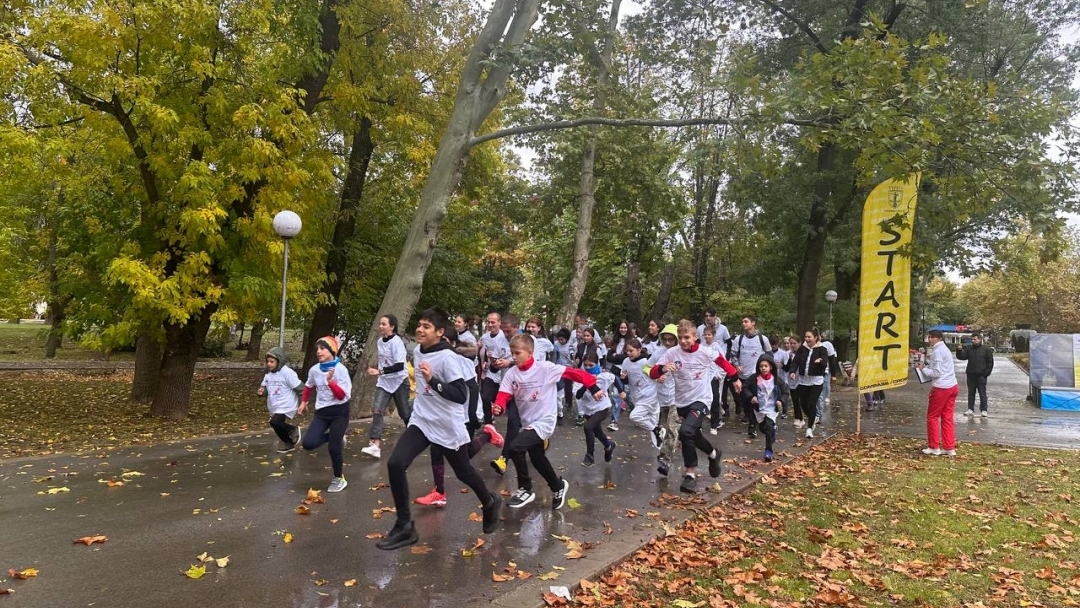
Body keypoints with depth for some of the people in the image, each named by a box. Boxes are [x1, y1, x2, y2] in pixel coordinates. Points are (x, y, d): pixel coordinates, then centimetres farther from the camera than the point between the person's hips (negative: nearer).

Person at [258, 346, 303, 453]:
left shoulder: (287, 372, -19)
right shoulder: (268, 374, 5)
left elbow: (299, 387, -17)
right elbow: (265, 387, 16)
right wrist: (262, 391, -8)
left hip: (286, 406, -8)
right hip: (275, 407, 8)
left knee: (275, 422, -26)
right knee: (278, 426, 17)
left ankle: (293, 430, 0)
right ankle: (289, 444, 40)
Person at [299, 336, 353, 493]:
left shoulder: (340, 369, -14)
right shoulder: (314, 370, 1)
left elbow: (342, 396, -19)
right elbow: (308, 387, 23)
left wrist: (330, 381, -29)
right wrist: (303, 402, 19)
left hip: (339, 412, -5)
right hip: (322, 412, 5)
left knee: (333, 447, -11)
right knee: (308, 443, -12)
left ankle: (339, 479, 15)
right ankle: (335, 438, 18)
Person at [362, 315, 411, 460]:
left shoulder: (397, 342, -18)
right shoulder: (379, 341, 5)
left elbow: (399, 366, -25)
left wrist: (379, 371, -30)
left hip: (399, 382, -6)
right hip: (383, 382, 6)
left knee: (405, 413, 7)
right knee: (377, 411, -13)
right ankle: (375, 445, -21)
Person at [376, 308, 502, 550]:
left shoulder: (447, 357, -21)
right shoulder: (417, 351, 3)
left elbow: (461, 396, -25)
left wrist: (432, 380, -33)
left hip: (448, 426, -6)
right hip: (421, 421, 6)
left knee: (463, 472, 13)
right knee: (395, 464, -13)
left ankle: (490, 503, 46)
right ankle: (404, 527, -1)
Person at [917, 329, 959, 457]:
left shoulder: (937, 351, -13)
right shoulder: (945, 349, 17)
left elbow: (936, 372, -17)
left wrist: (923, 369, -4)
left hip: (941, 388, -9)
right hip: (952, 386, 9)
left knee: (932, 416, 3)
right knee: (947, 418, 10)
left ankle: (934, 447, 8)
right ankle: (949, 448, 12)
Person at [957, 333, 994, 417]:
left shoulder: (986, 349, -1)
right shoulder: (969, 349, 8)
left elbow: (990, 362, 0)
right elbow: (962, 357, 2)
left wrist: (986, 373, -7)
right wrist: (959, 351, -17)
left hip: (981, 375, -4)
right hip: (970, 375, 4)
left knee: (982, 393, 0)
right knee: (971, 393, 8)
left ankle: (983, 410, 4)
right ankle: (970, 409, 13)